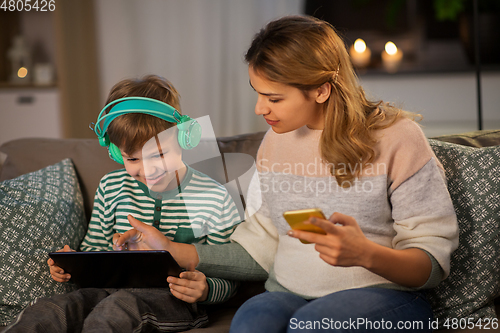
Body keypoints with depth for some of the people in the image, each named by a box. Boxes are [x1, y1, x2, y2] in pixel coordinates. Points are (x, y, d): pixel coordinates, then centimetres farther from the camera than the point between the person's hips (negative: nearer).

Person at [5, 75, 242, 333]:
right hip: (113, 291, 4)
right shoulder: (111, 188, 11)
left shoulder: (214, 198, -1)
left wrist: (205, 290, -21)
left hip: (177, 302, -3)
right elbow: (94, 248, 23)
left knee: (119, 305, -38)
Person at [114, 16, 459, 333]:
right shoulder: (275, 141, 10)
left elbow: (433, 264, -7)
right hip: (289, 293, 3)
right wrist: (172, 251, 2)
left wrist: (366, 254, -28)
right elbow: (261, 250, 13)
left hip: (386, 294, -3)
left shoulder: (397, 137, -7)